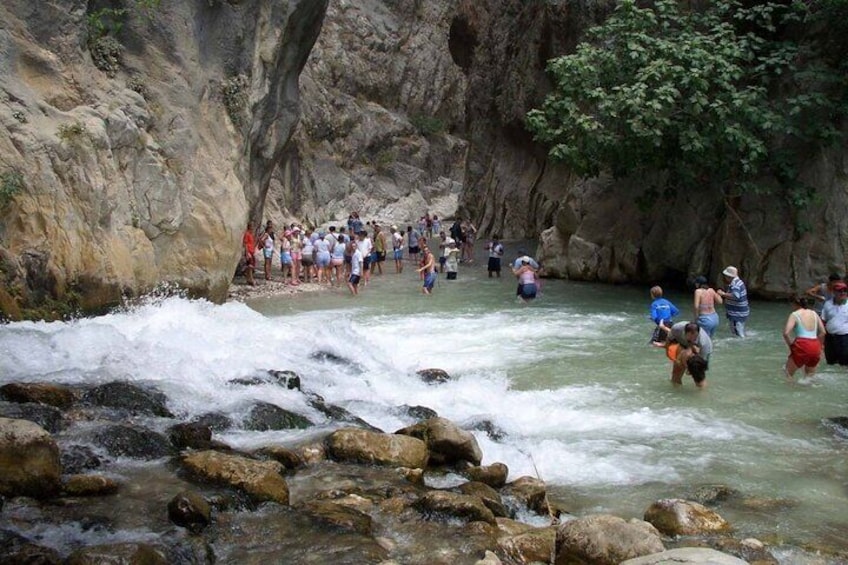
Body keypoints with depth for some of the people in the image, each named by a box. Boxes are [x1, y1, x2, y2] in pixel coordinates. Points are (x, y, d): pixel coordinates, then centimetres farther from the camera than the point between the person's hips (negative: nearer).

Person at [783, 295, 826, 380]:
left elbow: (786, 333, -13)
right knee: (810, 375, 24)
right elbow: (822, 332, 15)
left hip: (802, 346, -6)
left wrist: (791, 345, 0)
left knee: (788, 372, 4)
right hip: (815, 347, 6)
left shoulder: (794, 315, -1)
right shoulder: (814, 314, 15)